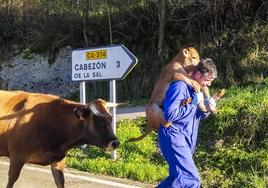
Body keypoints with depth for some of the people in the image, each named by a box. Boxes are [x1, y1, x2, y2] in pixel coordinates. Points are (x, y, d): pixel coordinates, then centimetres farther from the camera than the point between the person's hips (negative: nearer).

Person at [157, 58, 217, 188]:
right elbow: (169, 115, -25)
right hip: (174, 138, -10)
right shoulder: (180, 87, -17)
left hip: (186, 140, 10)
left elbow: (198, 115, 20)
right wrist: (192, 103, -20)